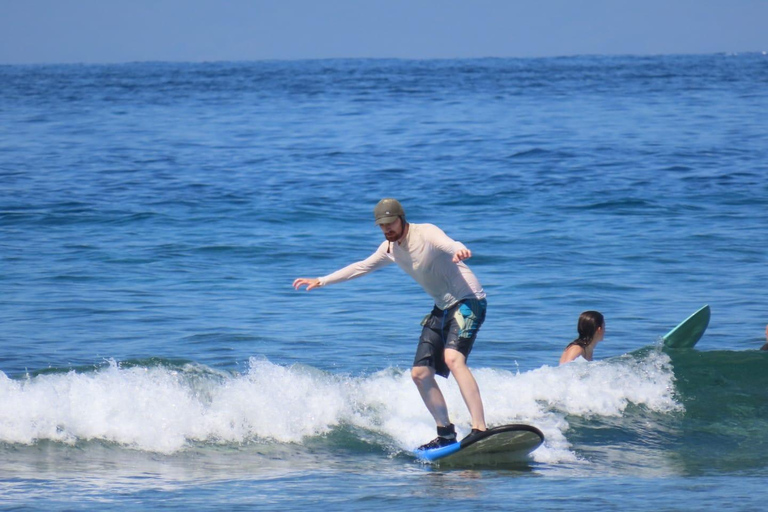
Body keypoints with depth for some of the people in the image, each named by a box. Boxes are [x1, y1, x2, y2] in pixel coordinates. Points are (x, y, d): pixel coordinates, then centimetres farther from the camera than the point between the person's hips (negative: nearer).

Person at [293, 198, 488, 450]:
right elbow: (361, 267, 24)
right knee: (420, 373, 4)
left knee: (453, 358, -30)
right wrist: (321, 281, 26)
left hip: (467, 301, -9)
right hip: (442, 309, 9)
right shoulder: (390, 249, 9)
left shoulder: (425, 233, -17)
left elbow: (449, 244, -39)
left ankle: (479, 430, -38)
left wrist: (459, 251, -63)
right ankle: (446, 434, 15)